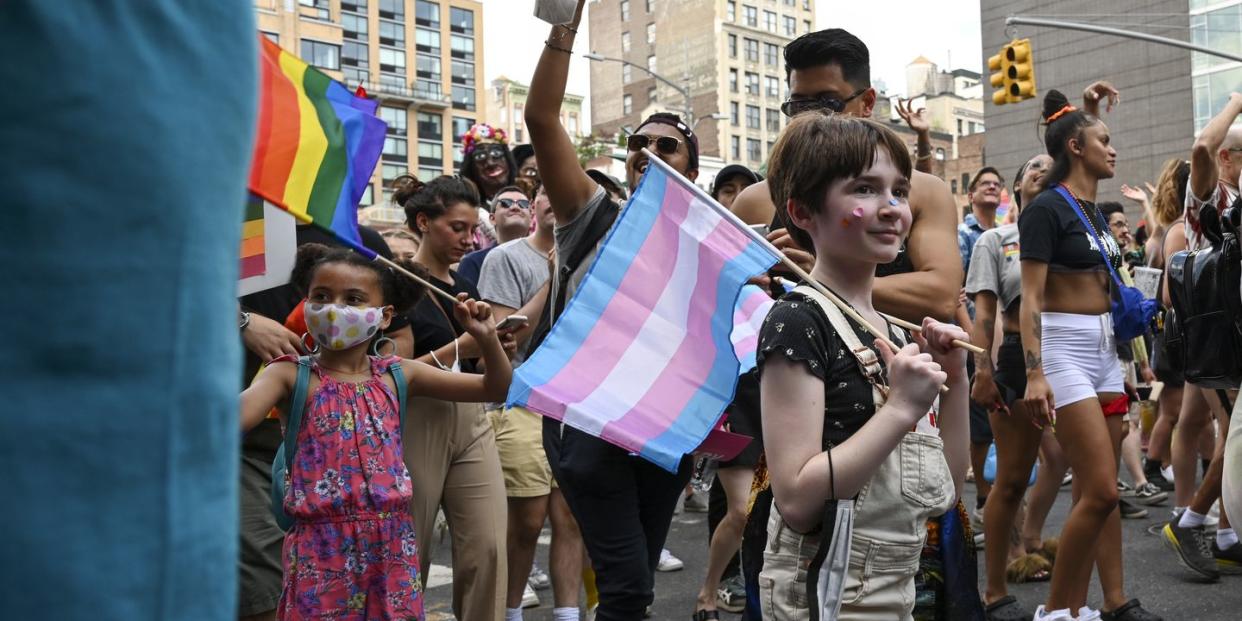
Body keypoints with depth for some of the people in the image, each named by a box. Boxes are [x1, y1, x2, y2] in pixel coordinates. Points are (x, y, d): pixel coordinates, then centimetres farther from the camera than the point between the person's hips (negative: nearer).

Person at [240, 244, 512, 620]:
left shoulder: (396, 375, 3)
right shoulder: (291, 376, -5)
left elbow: (496, 388, 7)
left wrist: (486, 336, -9)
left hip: (391, 543, 3)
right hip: (322, 546, -3)